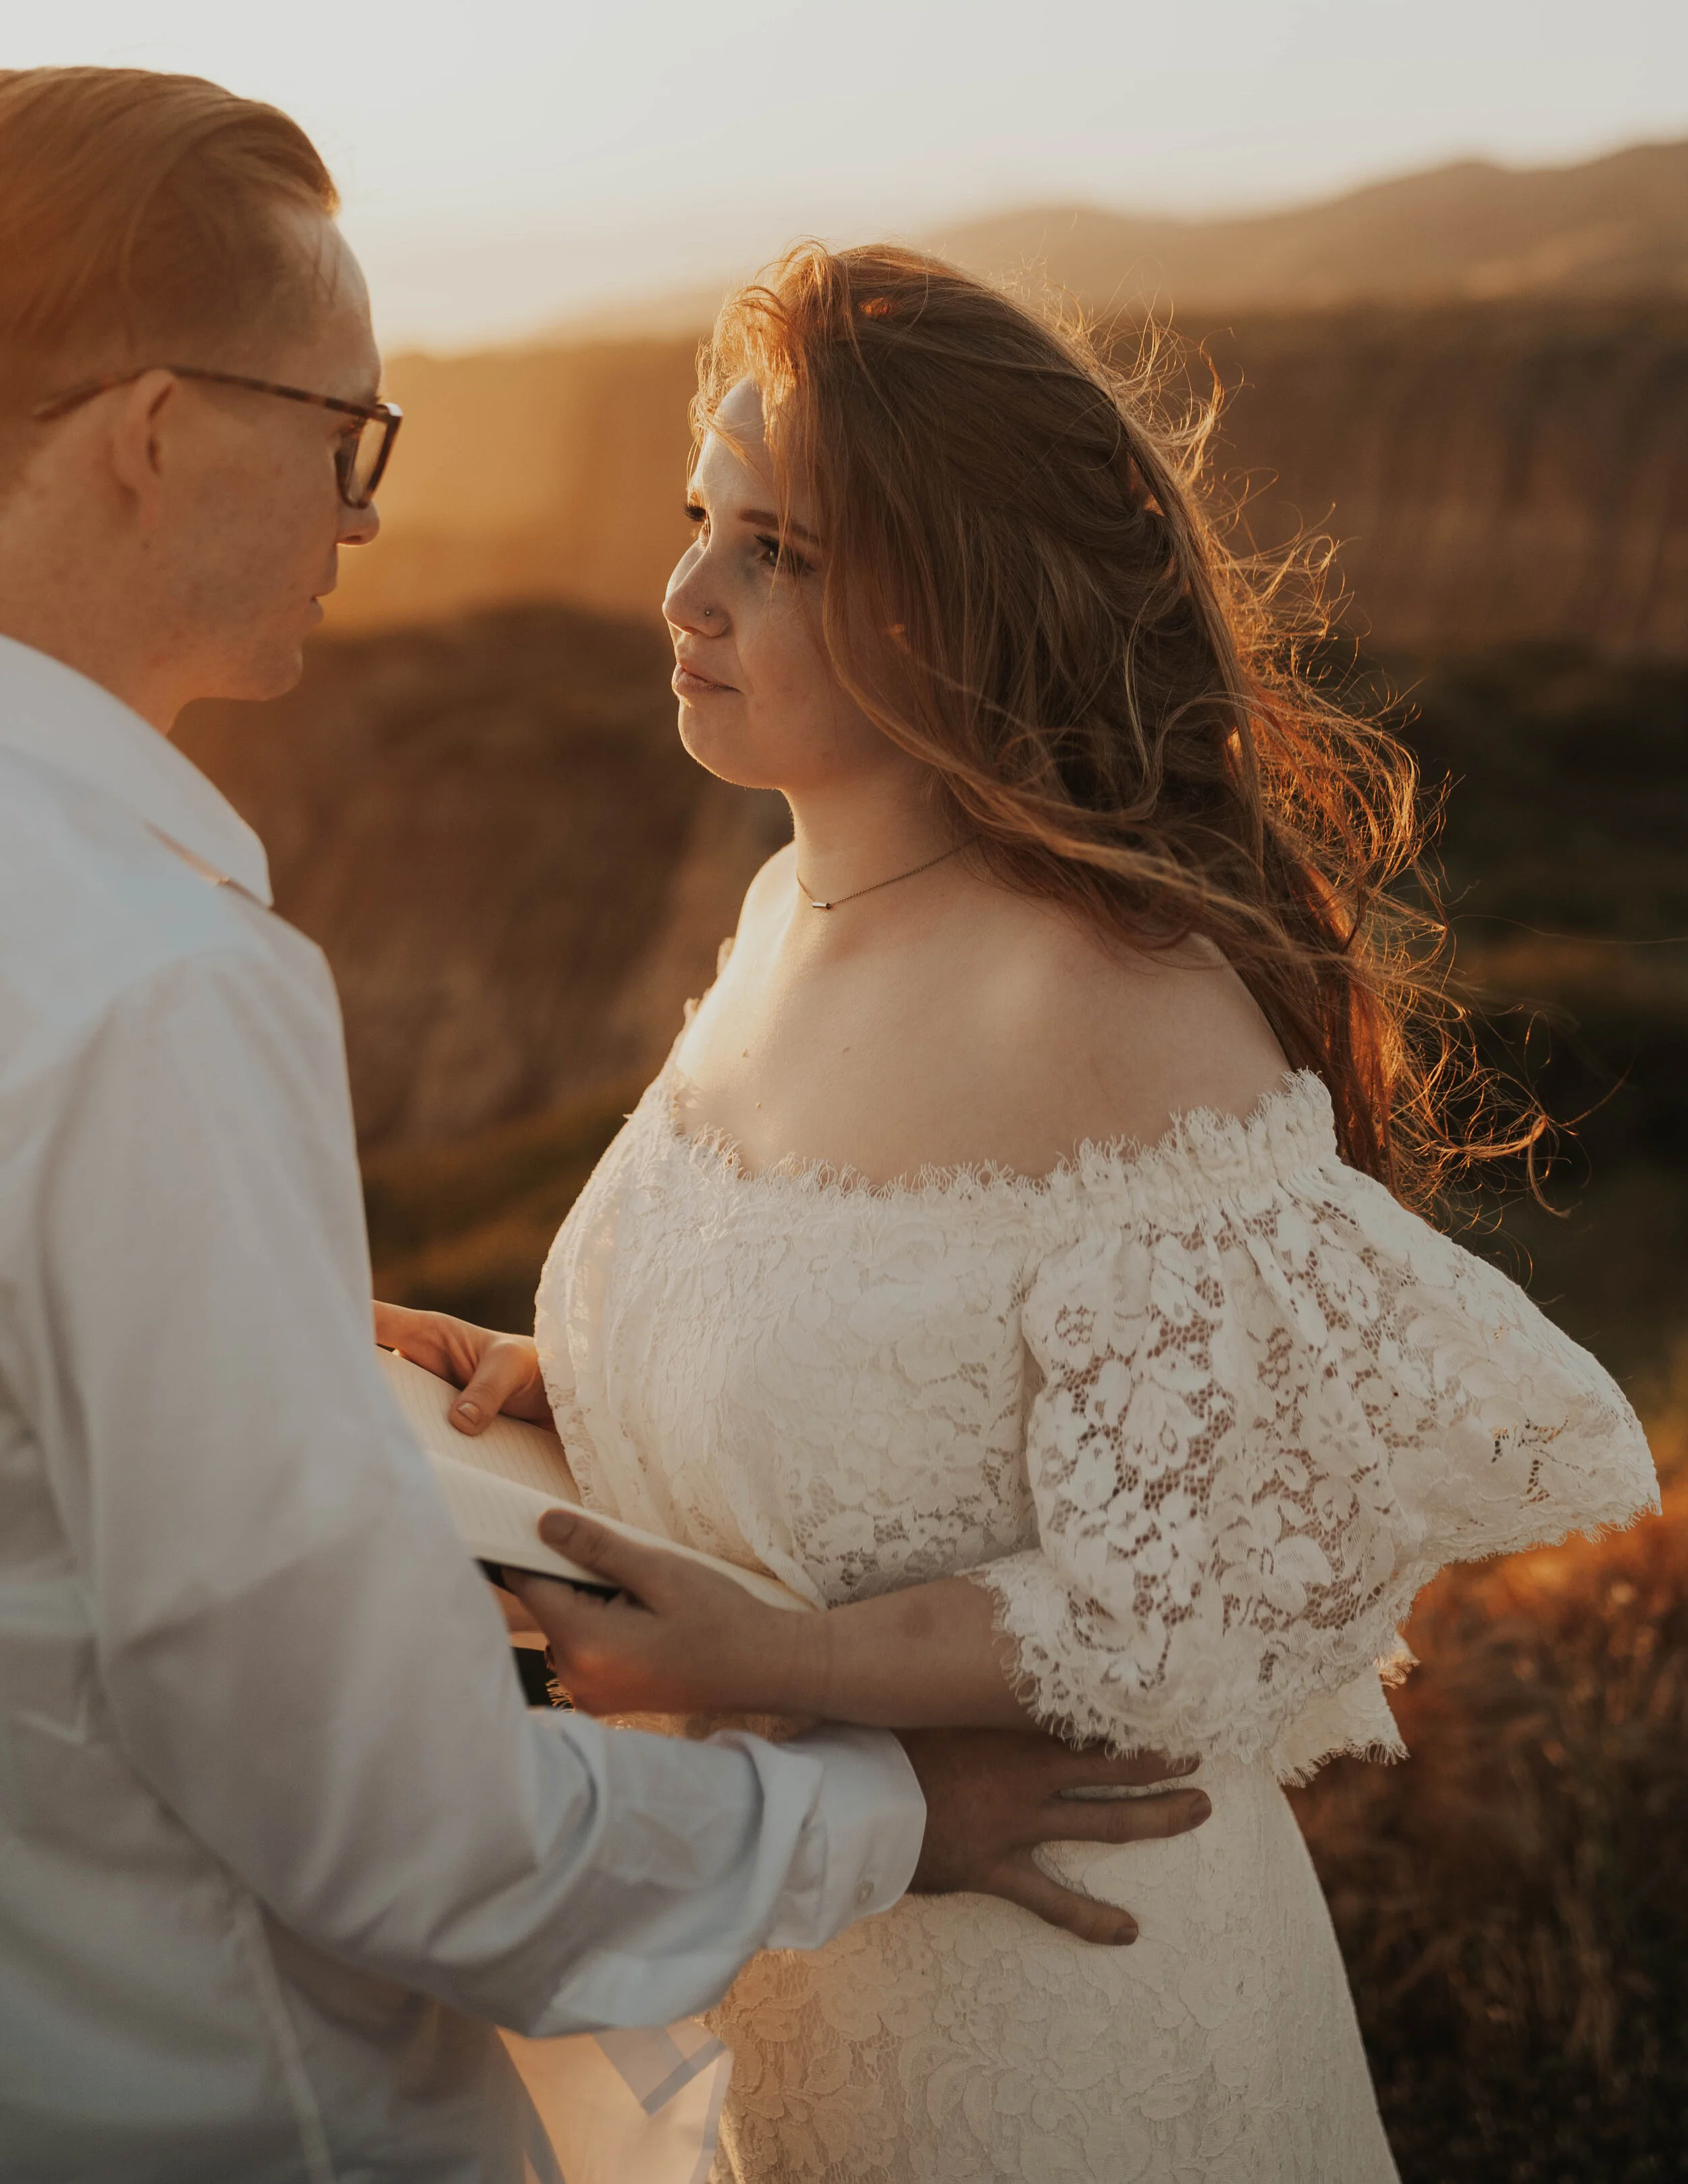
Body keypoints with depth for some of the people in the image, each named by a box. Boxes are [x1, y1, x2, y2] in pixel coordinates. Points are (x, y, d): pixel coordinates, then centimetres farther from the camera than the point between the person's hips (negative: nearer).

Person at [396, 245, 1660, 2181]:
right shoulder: (801, 907, -2)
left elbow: (1200, 1600, -24)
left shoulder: (1119, 1019, -28)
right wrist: (557, 1379, -2)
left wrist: (764, 1668, -28)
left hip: (1026, 1993, -7)